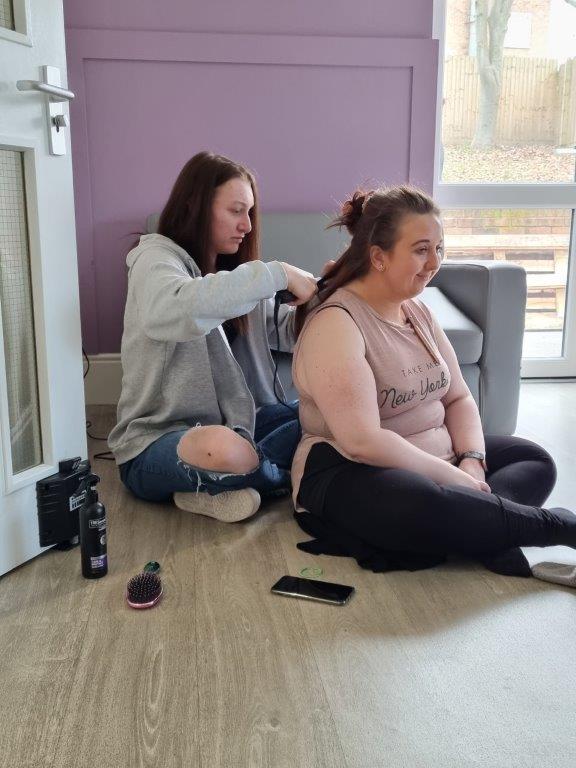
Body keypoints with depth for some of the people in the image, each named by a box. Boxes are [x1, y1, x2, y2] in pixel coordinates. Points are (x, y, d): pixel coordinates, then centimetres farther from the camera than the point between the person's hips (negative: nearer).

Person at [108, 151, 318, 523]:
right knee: (224, 450, -39)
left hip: (236, 423, 7)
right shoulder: (155, 258, -10)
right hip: (157, 442, -7)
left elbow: (287, 331, 8)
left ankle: (214, 486, -10)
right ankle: (284, 477, -5)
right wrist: (279, 274, -30)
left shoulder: (234, 269, 12)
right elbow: (178, 306, -35)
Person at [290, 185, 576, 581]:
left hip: (431, 460, 9)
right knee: (424, 505, -39)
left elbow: (459, 398, 10)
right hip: (351, 472, -9)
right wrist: (455, 478, -21)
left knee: (535, 460, 6)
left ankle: (480, 532, -25)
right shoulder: (335, 323, -19)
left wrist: (471, 462, -10)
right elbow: (362, 441, -27)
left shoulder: (419, 311, 8)